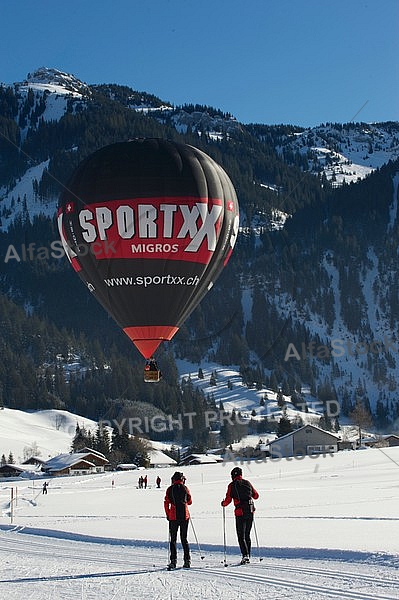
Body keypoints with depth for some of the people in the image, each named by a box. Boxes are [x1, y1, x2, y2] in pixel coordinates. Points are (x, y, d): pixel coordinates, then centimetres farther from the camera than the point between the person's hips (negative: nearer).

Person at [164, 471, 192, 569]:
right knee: (184, 539, 10)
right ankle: (187, 560, 5)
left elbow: (166, 503, -4)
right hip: (185, 516, 2)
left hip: (174, 517, -2)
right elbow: (190, 501, 12)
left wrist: (167, 514, 6)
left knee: (173, 539, 5)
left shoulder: (170, 489, -3)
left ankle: (173, 561, -4)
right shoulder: (185, 488, 1)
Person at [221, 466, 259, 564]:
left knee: (241, 536, -1)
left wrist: (223, 503, 16)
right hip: (250, 512, 4)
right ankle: (248, 556, 16)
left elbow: (228, 500, -5)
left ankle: (245, 555, -17)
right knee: (247, 535, 15)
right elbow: (256, 496, 18)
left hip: (240, 513, -4)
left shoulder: (232, 485, -3)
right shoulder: (247, 483, 9)